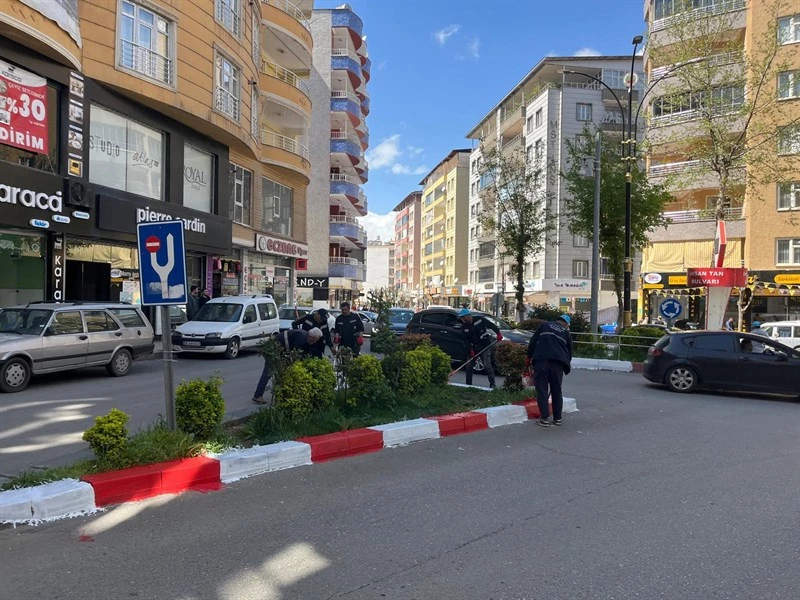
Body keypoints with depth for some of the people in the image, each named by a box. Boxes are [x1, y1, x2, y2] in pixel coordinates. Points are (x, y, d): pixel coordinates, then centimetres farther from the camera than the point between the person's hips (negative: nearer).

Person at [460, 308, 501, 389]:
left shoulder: (479, 319, -12)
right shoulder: (465, 327, 2)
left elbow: (492, 325, -8)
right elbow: (468, 340, 2)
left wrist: (498, 333, -15)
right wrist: (471, 350, -8)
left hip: (486, 346, -6)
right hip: (474, 347, 6)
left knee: (487, 365, -13)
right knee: (469, 365, 6)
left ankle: (492, 384, -6)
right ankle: (468, 384, 17)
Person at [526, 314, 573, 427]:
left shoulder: (544, 325, 18)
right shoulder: (566, 332, 20)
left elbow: (533, 341, 10)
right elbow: (569, 351, 21)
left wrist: (529, 357, 16)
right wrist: (567, 364, 34)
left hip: (541, 360, -2)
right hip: (558, 362, 2)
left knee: (542, 389, 0)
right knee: (556, 390, 13)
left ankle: (544, 419, -3)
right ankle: (557, 418, 20)